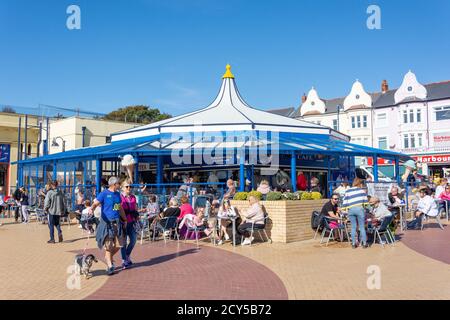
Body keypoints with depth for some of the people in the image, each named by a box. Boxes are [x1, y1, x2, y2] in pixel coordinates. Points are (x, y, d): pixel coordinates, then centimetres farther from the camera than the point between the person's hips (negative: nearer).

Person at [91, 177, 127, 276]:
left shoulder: (117, 194, 12)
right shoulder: (104, 194, -7)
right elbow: (95, 204, -16)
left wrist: (124, 220, 24)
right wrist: (92, 208, -39)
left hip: (117, 222, 6)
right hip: (107, 222, -6)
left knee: (119, 244, 8)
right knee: (108, 245, -3)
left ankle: (109, 257, 34)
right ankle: (110, 266, 8)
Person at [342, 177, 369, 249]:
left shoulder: (347, 191, 13)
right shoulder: (362, 190, 8)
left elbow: (344, 203, 9)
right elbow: (365, 201, 6)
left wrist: (346, 209, 18)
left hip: (350, 210, 2)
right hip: (359, 209, -2)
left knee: (353, 227, 9)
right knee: (362, 227, 6)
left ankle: (353, 243, 11)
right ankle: (364, 243, 9)